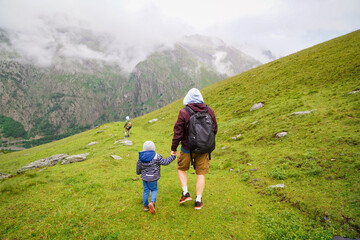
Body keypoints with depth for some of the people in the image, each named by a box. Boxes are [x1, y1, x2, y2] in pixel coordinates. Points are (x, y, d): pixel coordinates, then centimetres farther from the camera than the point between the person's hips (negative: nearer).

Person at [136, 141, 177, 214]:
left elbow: (138, 167, 11)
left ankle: (145, 205, 24)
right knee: (154, 190, 11)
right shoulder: (156, 157, -14)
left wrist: (138, 172, 32)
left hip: (144, 177, 4)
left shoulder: (141, 158, 0)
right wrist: (172, 156, -3)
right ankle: (152, 202, -12)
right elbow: (165, 162, -12)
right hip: (153, 178, -4)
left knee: (146, 190, 16)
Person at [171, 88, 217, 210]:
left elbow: (178, 132, -12)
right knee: (200, 174, 12)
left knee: (181, 169, 21)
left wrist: (173, 148, -1)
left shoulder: (184, 112, -15)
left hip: (187, 148, -3)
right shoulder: (209, 111, -3)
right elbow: (215, 129, 7)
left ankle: (185, 193, 15)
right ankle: (198, 201, 17)